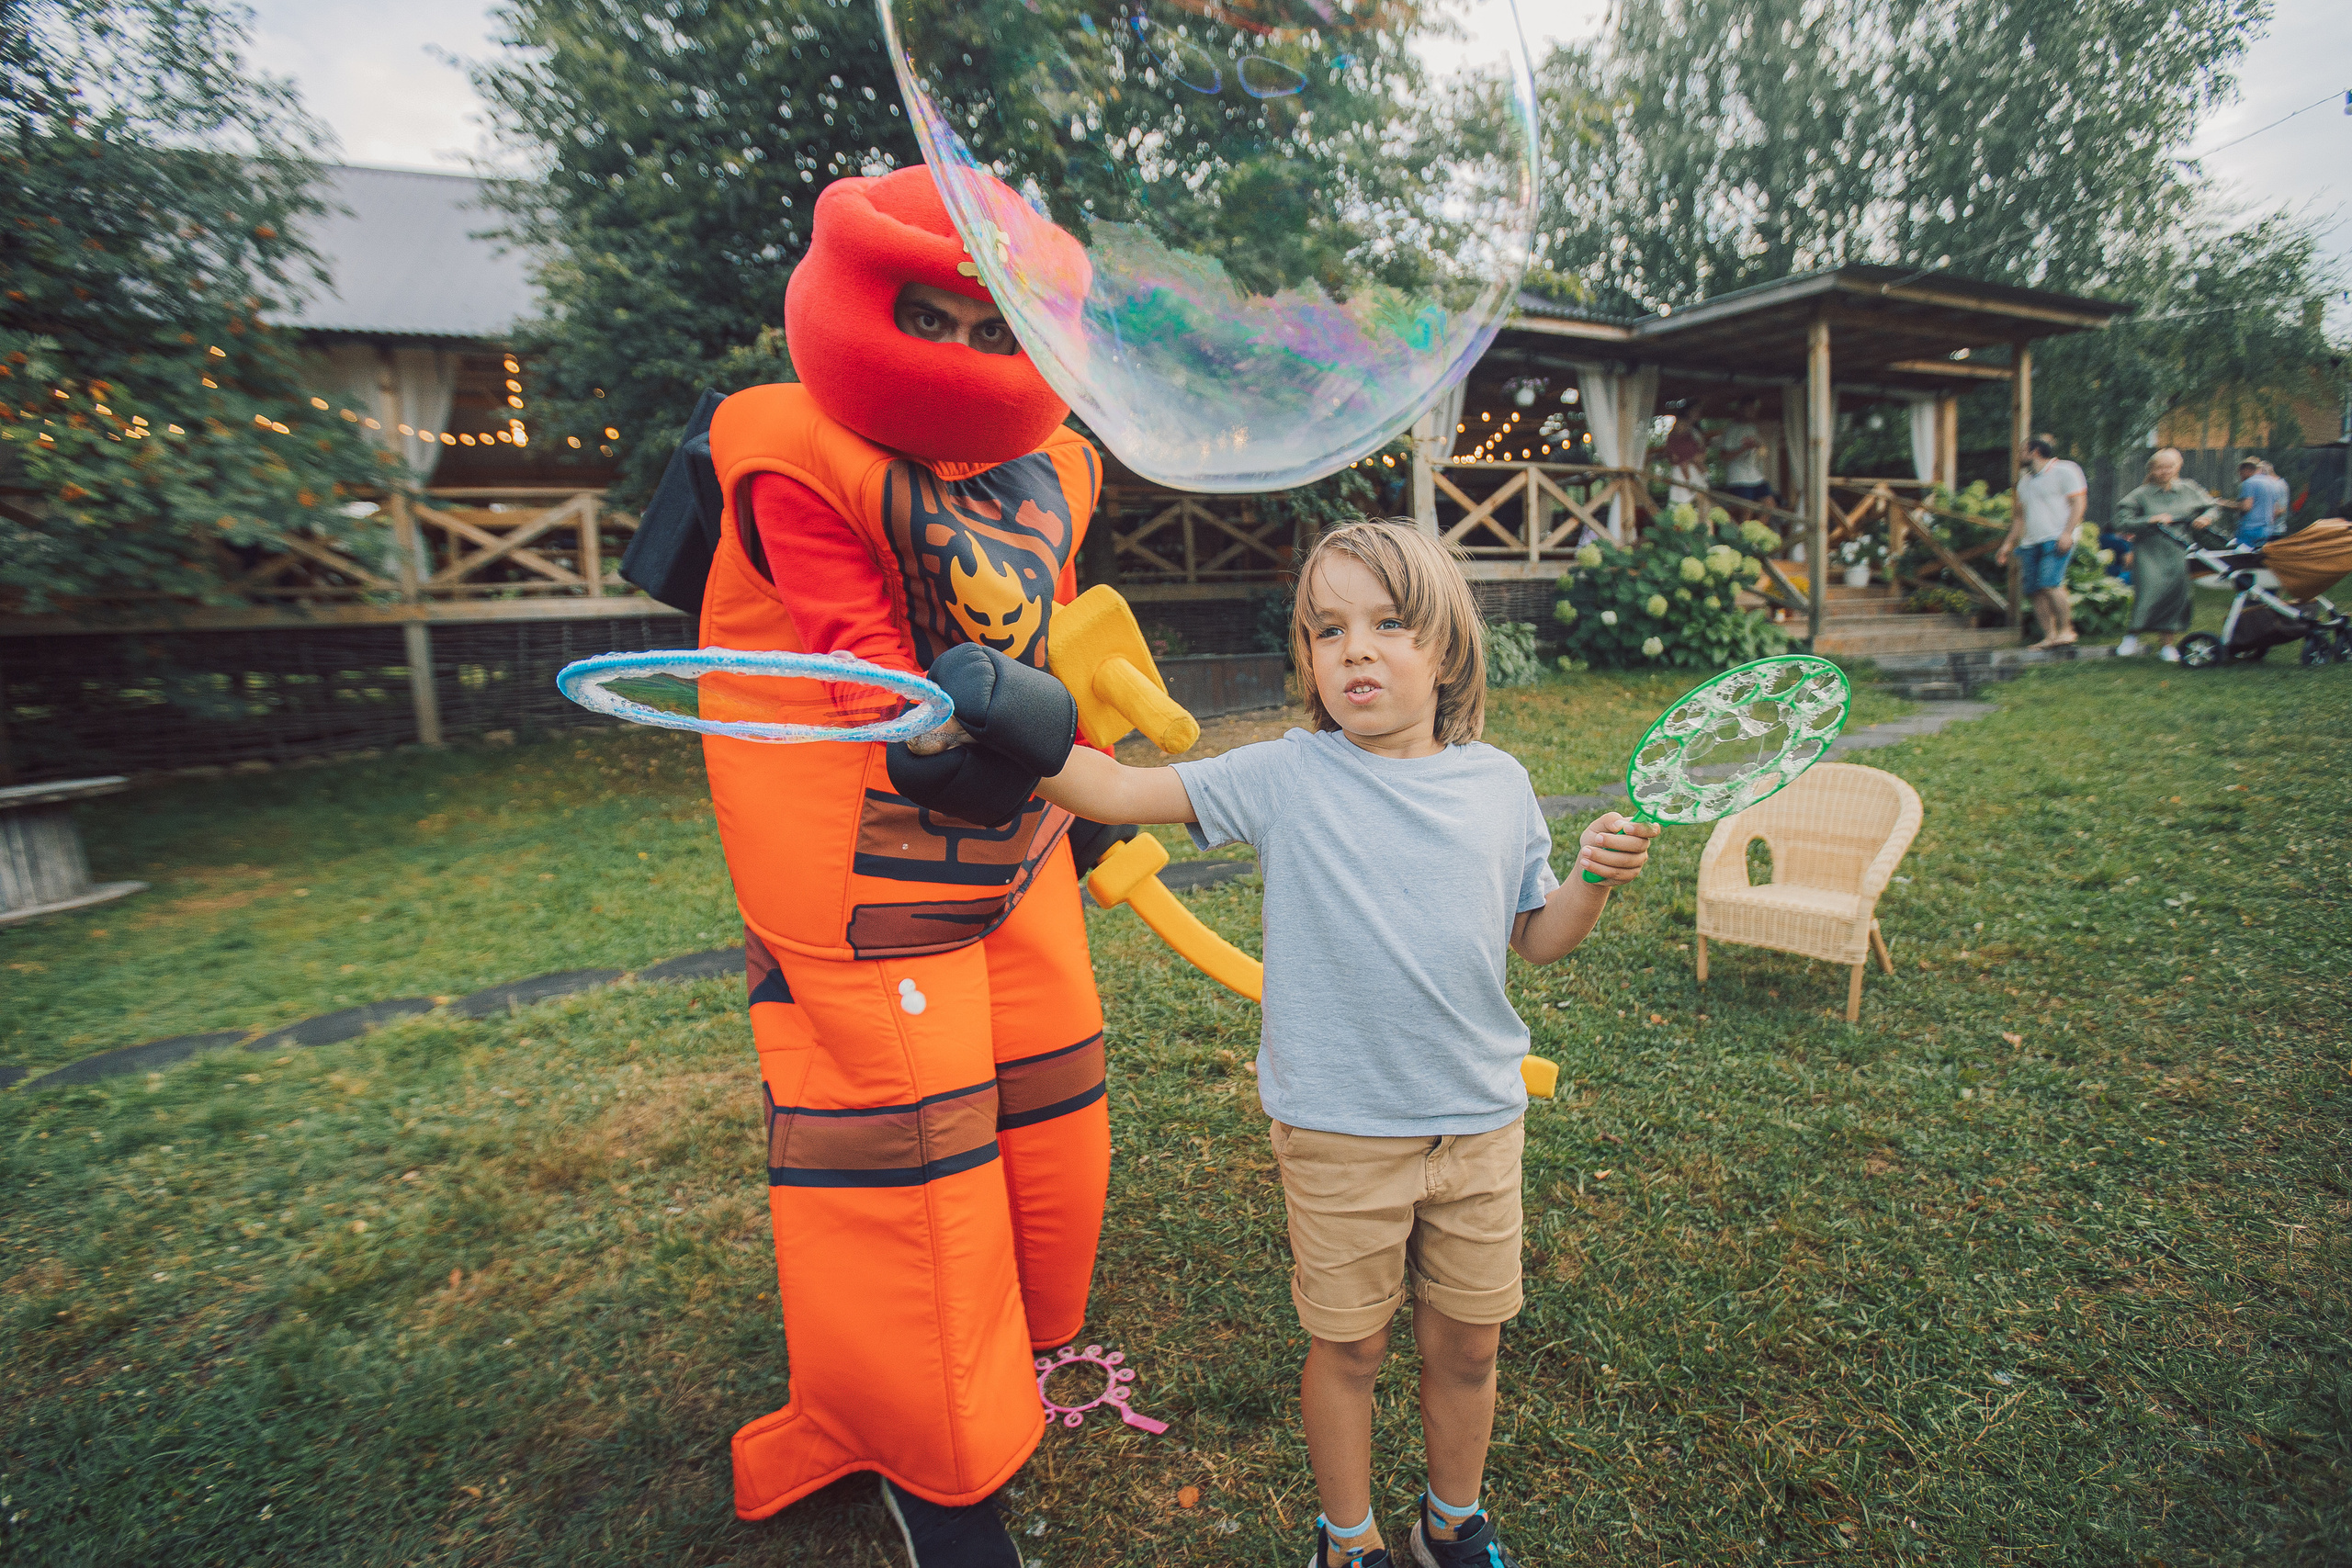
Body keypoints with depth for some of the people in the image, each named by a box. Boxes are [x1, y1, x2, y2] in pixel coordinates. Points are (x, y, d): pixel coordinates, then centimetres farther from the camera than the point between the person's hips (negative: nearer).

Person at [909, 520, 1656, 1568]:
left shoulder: (1497, 783, -1)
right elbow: (1116, 791, -16)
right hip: (1336, 1131, -3)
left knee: (1466, 1344, 19)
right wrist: (990, 728, -28)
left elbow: (1536, 941, 8)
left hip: (1479, 1123, 3)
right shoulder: (1282, 778, -12)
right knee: (1347, 1348, 15)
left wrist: (1597, 878, -10)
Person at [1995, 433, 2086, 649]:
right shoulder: (2024, 480, 22)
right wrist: (2009, 543, 19)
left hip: (2057, 539, -7)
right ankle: (2050, 636, 0)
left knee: (2050, 584, -20)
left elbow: (2078, 503, -5)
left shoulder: (2064, 470, 2)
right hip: (2030, 542, 7)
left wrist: (2067, 533, -17)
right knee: (2037, 590, -2)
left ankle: (2066, 629, -10)